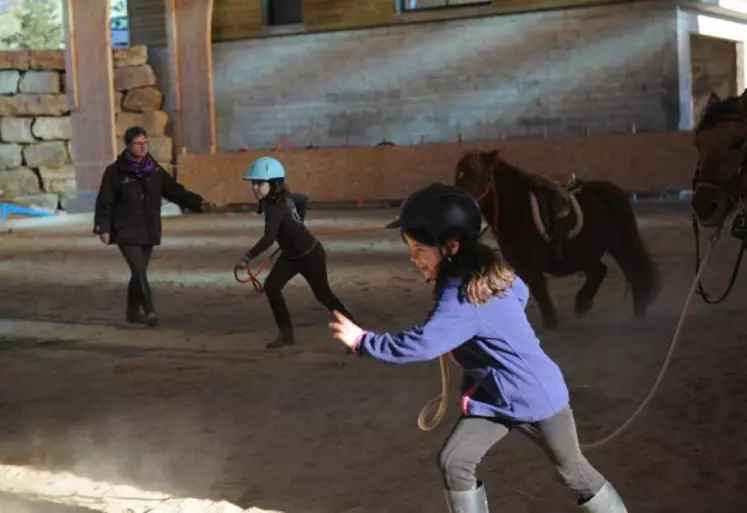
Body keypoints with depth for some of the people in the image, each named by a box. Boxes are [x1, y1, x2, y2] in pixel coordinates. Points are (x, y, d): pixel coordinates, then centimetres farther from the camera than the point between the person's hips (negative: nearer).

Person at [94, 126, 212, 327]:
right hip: (126, 232, -5)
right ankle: (150, 311, -22)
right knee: (139, 271, -16)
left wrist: (198, 203, -9)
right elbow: (104, 202, -7)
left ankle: (133, 312, 27)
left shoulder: (154, 170, 6)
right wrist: (103, 228, -16)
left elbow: (175, 190, 3)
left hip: (149, 231, 5)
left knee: (139, 272, 14)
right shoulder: (115, 171, -7)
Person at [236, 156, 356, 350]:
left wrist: (247, 258, -46)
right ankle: (287, 334, 3)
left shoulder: (275, 207, -30)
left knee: (322, 293, 7)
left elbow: (268, 239, -42)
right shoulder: (282, 196, -4)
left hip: (310, 254, -9)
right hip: (291, 254, 9)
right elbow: (303, 199, 15)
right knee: (271, 286, -4)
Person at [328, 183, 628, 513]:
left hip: (536, 396, -9)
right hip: (492, 396, 9)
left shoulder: (462, 301, -31)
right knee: (454, 461, -4)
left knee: (572, 470, 10)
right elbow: (520, 293, 14)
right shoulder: (489, 272, -4)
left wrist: (362, 341, -31)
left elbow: (419, 345, -40)